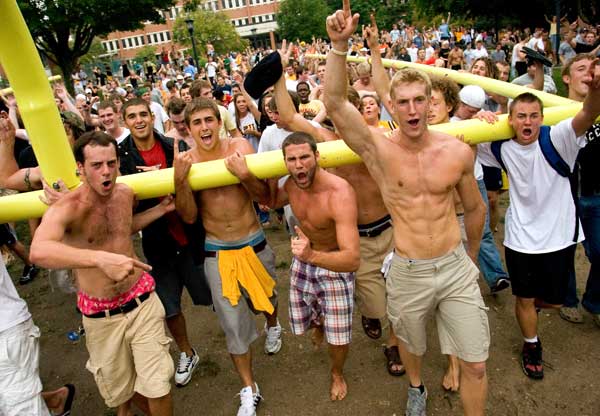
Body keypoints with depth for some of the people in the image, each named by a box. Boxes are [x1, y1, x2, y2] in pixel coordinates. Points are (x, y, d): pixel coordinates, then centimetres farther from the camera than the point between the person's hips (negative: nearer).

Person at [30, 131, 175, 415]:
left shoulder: (125, 194, -4)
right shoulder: (66, 207, -22)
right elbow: (39, 251, -43)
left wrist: (161, 209, 8)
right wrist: (101, 258, -55)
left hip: (142, 301, 2)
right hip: (100, 315, -2)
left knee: (157, 384, 2)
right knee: (118, 385, 21)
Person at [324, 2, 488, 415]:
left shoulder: (458, 152, -7)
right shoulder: (379, 149, -12)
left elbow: (475, 208, 10)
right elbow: (335, 104, -28)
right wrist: (340, 45, -38)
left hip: (456, 267, 1)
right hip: (407, 272, 0)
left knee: (475, 365, 8)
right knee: (411, 344, 24)